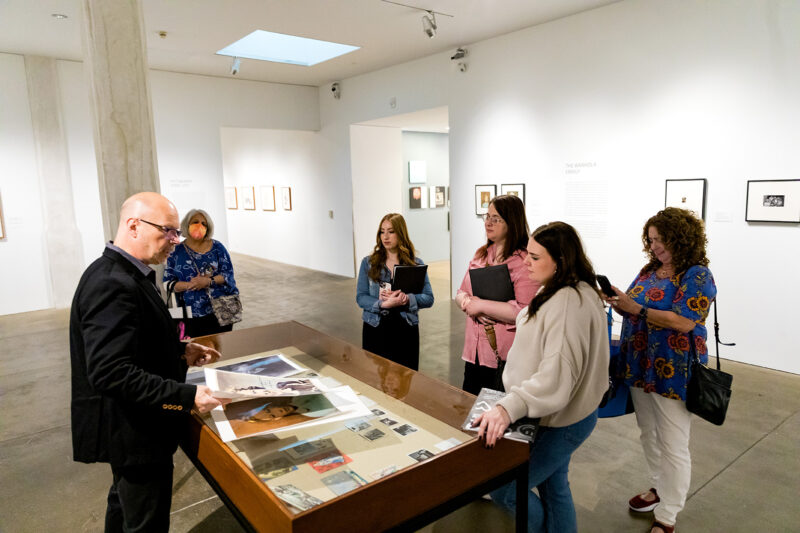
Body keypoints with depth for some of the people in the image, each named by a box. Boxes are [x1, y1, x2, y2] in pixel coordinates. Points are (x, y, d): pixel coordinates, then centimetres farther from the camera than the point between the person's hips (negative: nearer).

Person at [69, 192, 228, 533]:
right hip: (134, 432, -11)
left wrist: (180, 351, 4)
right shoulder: (112, 285, -27)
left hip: (127, 425, 11)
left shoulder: (124, 274, 5)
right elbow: (110, 373, -32)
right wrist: (187, 397, -33)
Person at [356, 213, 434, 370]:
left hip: (406, 330, 0)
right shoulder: (368, 263, 4)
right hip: (375, 330, 0)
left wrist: (407, 299, -19)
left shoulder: (416, 264, 4)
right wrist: (384, 304, -19)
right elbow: (360, 298, -2)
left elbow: (428, 298, -1)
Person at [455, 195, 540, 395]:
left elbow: (524, 312, -23)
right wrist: (468, 303, -9)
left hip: (504, 357, -7)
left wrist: (480, 305, -17)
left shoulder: (524, 262, -14)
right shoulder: (481, 254, 11)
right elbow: (461, 292, 14)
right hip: (474, 350, 7)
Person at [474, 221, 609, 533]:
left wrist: (508, 408, -41)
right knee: (554, 486, 23)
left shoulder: (569, 303, -27)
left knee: (502, 489, -1)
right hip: (556, 414, 10)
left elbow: (557, 374, -35)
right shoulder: (559, 293, 7)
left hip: (562, 422, -10)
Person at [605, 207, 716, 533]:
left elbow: (685, 322, -24)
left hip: (672, 374, -7)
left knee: (672, 446, 5)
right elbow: (634, 310, 12)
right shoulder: (649, 270, 8)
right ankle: (660, 488, 41)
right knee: (649, 436, 21)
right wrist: (618, 301, -10)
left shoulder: (697, 276, -13)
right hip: (640, 369, 7)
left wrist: (635, 308, -25)